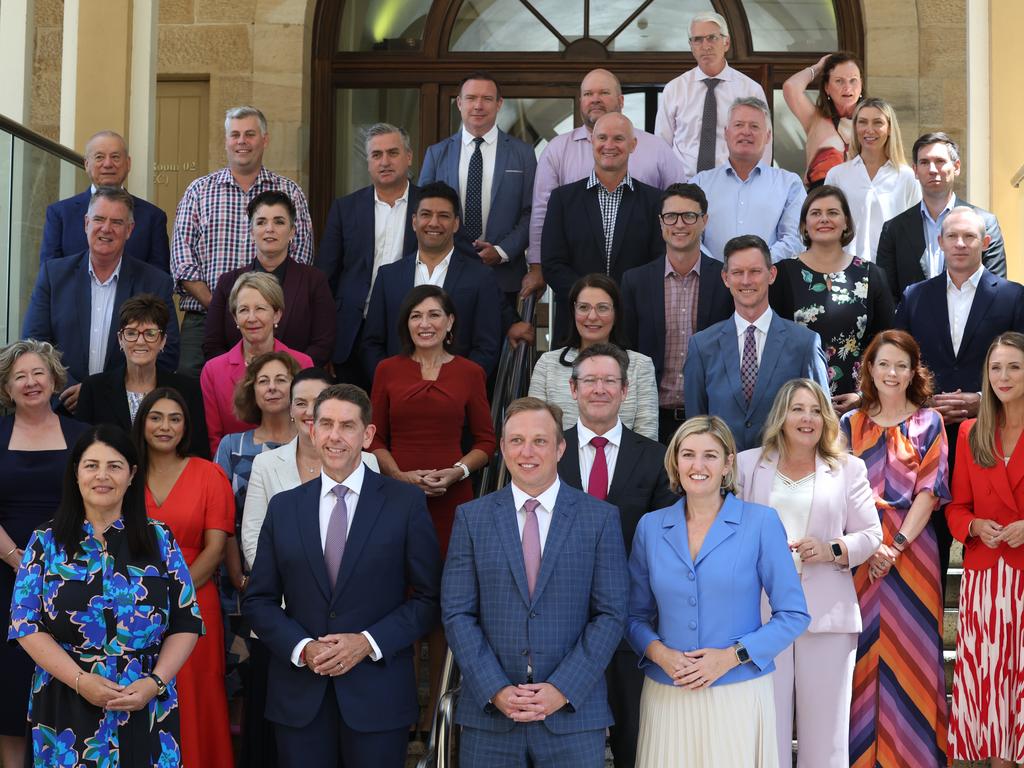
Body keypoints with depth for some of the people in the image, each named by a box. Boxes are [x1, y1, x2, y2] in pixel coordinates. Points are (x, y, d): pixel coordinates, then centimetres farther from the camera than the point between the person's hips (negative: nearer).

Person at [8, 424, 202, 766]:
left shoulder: (160, 540, 4)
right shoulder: (46, 542, 3)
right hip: (67, 709, 0)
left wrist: (156, 682, -12)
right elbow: (26, 624, -2)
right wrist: (80, 680, -14)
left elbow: (187, 622, 3)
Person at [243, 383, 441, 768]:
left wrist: (368, 642, -12)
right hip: (299, 696, 2)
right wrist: (302, 648, -8)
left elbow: (428, 598, -1)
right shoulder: (283, 507, 7)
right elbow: (258, 600, 8)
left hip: (379, 694, -2)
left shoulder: (406, 502, -1)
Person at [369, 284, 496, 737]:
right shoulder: (388, 370, 7)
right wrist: (401, 475, -8)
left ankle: (435, 704, 12)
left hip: (452, 497, 0)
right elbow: (375, 439, 8)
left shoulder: (469, 373, 6)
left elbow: (486, 443, 8)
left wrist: (456, 471, -9)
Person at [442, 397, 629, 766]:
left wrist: (563, 690, -11)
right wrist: (496, 691, -10)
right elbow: (457, 613, 0)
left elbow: (610, 614, -2)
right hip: (489, 715, 1)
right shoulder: (471, 517, 4)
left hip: (574, 713, -1)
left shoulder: (601, 517, 1)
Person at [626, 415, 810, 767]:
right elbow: (636, 615, 11)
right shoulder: (650, 527, 5)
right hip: (666, 697, 2)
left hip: (739, 696, -2)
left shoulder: (761, 522, -3)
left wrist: (733, 655, -13)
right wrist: (658, 652, -9)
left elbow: (794, 615, -2)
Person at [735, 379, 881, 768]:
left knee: (825, 723, 3)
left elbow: (871, 533, 8)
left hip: (827, 614, 0)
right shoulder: (747, 464, 12)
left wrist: (833, 550, -10)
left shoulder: (848, 468, 10)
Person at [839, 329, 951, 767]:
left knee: (910, 647, -1)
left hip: (911, 546, -1)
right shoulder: (851, 424, 10)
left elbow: (930, 490, -3)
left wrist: (897, 545, -13)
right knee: (864, 648, 3)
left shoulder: (929, 423, 5)